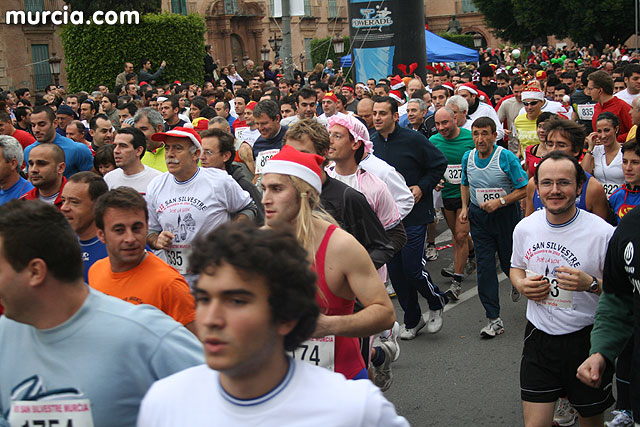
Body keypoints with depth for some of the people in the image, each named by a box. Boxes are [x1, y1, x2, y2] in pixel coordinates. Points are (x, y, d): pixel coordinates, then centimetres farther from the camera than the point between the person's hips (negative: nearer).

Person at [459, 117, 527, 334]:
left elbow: (524, 188, -13)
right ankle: (494, 320, 2)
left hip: (506, 214, -3)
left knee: (509, 261, 11)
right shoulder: (468, 157, 0)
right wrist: (465, 207, 6)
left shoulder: (507, 157, -15)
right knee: (484, 266, -2)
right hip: (479, 216, 3)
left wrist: (500, 201, -22)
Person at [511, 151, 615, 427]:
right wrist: (522, 284, -5)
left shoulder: (603, 233, -15)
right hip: (539, 336, 3)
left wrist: (591, 284, -27)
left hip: (586, 339, -2)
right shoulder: (525, 228, -1)